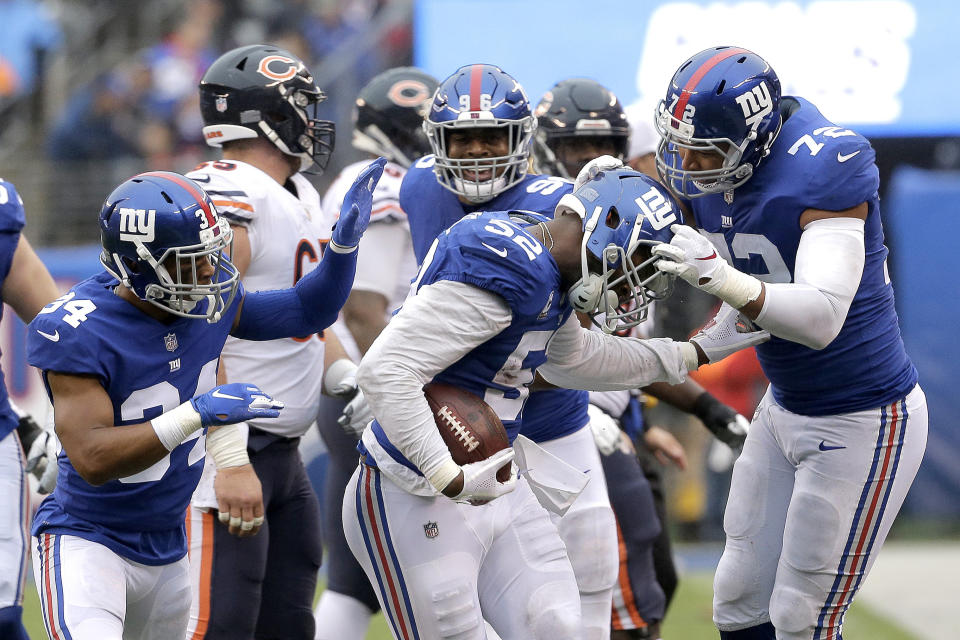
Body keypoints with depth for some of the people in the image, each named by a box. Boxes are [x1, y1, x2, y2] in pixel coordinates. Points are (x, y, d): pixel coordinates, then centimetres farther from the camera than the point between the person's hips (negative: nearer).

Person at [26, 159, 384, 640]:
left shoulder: (210, 298, -2)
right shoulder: (80, 333, -23)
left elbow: (307, 313, 13)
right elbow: (93, 460, -30)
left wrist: (344, 242, -4)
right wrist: (198, 414, -36)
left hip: (166, 547, 8)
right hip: (87, 542, -8)